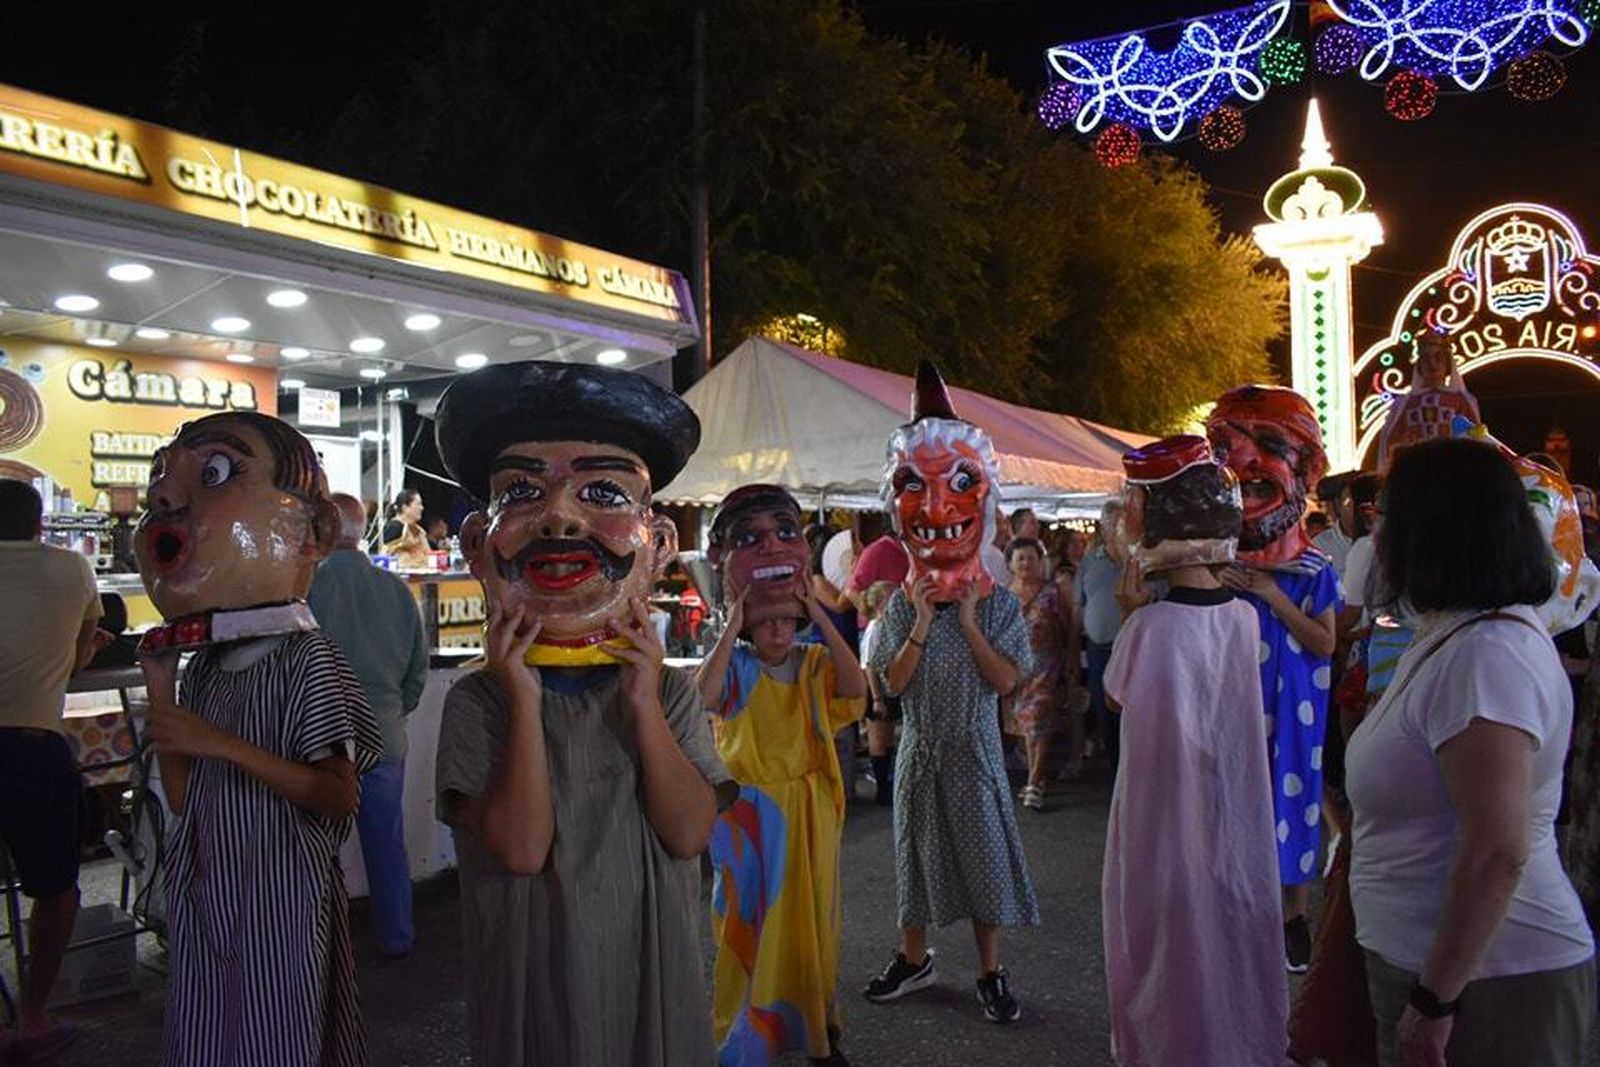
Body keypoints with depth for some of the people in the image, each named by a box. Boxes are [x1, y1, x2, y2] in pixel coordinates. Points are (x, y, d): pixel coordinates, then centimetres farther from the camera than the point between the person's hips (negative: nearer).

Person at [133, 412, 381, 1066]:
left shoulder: (307, 661, -15)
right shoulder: (204, 667, 7)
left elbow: (339, 797, -20)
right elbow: (185, 800, 7)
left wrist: (226, 745, -24)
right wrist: (159, 691, 3)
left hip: (278, 897, -7)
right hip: (206, 896, 7)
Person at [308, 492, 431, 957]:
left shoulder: (307, 587, -14)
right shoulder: (396, 589, -1)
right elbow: (419, 668, 7)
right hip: (384, 740, 3)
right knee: (387, 844, 16)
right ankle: (396, 936, 28)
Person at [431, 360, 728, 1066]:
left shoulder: (669, 691, -3)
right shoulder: (478, 701, -9)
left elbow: (689, 833, -12)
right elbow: (520, 848, -19)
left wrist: (643, 707, -19)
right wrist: (526, 700, -21)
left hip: (651, 968, 2)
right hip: (531, 978, -2)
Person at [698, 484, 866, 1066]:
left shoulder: (815, 663, 0)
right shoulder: (734, 666, -6)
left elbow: (855, 687, -19)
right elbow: (703, 697, -27)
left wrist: (821, 616, -18)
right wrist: (731, 628, -23)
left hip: (809, 806, 3)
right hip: (751, 809, -2)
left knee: (811, 915, 14)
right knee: (751, 920, 6)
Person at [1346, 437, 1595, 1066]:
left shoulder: (1486, 657, -23)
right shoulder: (1456, 638, 9)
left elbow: (1497, 852, -27)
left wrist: (1434, 999, -21)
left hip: (1485, 984, -9)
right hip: (1428, 964, 9)